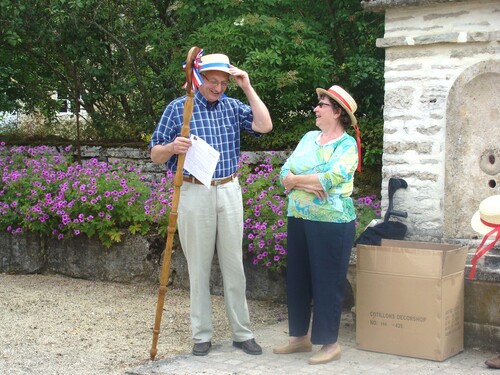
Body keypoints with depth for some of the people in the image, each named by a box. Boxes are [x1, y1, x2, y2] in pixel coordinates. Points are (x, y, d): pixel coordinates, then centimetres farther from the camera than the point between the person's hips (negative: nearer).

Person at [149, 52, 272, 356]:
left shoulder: (233, 106, 5)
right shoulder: (178, 108, -2)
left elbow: (265, 126, -9)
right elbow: (155, 156, 0)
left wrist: (248, 87, -8)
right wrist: (172, 147, -22)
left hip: (229, 191, 2)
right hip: (195, 193, -2)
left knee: (234, 265, 7)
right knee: (199, 267, 4)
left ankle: (243, 333, 16)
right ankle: (202, 334, 15)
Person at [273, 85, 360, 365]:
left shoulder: (347, 144, -7)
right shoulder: (309, 137, 12)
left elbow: (329, 179, -20)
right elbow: (285, 172, 6)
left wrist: (294, 179, -8)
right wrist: (306, 183, -14)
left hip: (331, 223, -7)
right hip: (299, 219, 7)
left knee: (327, 282, -1)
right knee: (297, 278, 12)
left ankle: (330, 343, 10)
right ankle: (300, 336, 26)